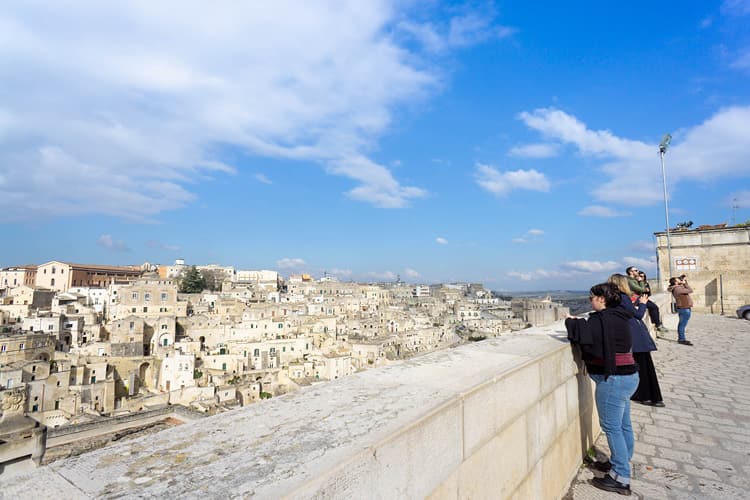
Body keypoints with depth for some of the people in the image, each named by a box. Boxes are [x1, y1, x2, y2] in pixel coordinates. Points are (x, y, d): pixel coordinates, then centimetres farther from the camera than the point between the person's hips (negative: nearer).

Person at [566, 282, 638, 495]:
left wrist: (571, 321, -7)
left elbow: (582, 334, -25)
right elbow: (593, 331, 14)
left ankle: (620, 478, 8)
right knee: (623, 425, 20)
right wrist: (578, 322, 4)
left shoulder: (604, 319, -22)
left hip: (613, 380, -10)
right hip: (627, 376, 10)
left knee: (612, 427, 0)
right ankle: (622, 463, 35)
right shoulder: (618, 316, 9)